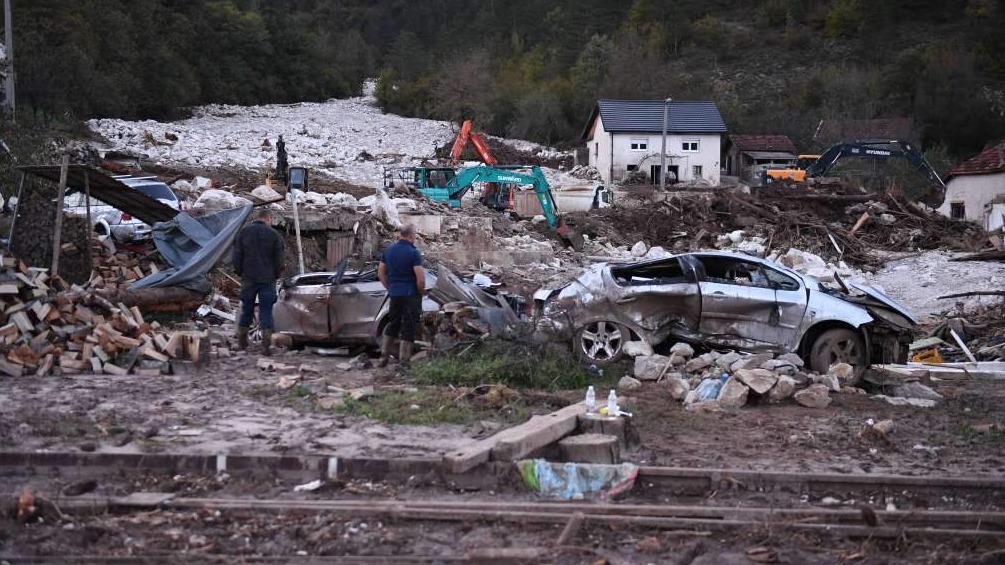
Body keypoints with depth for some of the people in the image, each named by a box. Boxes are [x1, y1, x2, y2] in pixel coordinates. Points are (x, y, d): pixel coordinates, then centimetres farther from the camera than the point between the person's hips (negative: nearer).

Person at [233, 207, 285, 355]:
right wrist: (277, 275, 10)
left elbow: (237, 255, 3)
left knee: (246, 310, 14)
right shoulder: (273, 234, -4)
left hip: (248, 278, 2)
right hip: (268, 279, -2)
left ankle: (241, 342, 22)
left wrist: (240, 272, 13)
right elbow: (280, 258, -3)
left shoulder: (244, 232, 2)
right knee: (266, 311, 0)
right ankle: (266, 345, -6)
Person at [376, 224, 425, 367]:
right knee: (408, 328, 2)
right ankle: (403, 362, 4)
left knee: (392, 325, 19)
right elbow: (420, 279, -19)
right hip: (411, 295, -6)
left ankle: (384, 357, 21)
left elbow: (381, 273, 11)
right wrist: (421, 293, -3)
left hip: (394, 294, 6)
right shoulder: (413, 252, -15)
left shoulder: (389, 250, 5)